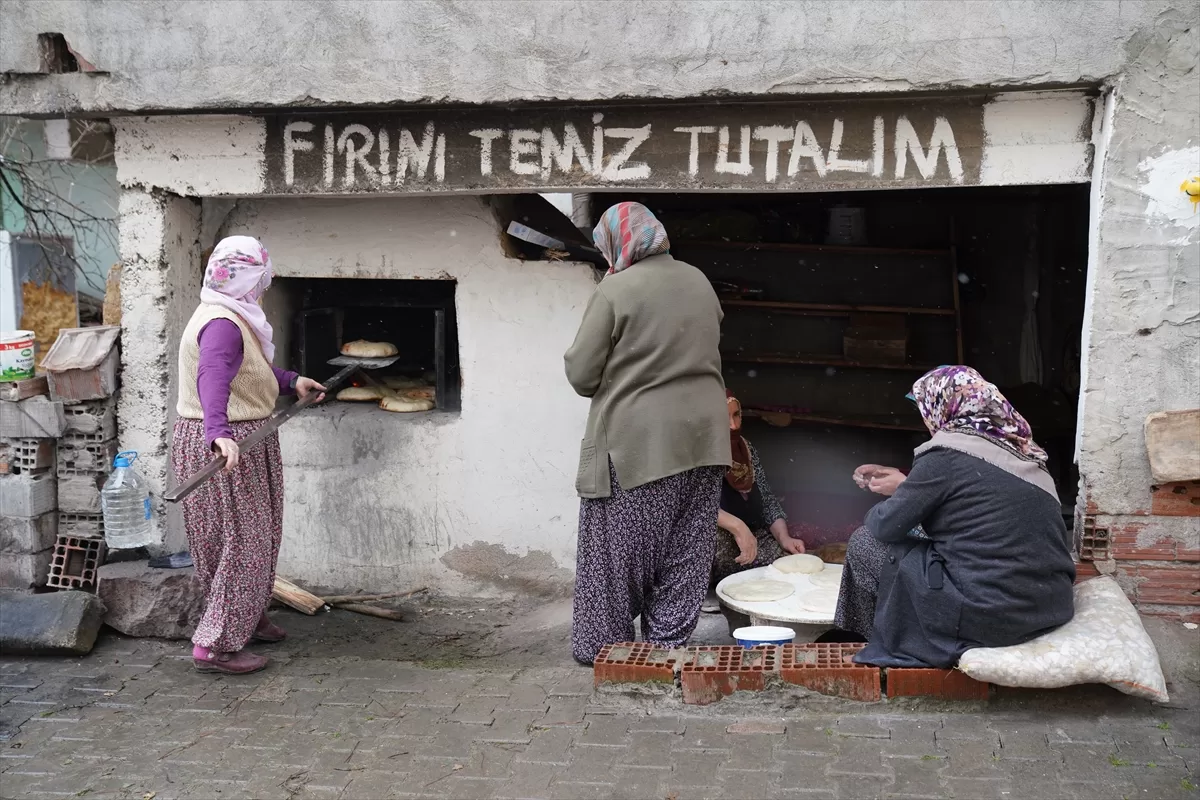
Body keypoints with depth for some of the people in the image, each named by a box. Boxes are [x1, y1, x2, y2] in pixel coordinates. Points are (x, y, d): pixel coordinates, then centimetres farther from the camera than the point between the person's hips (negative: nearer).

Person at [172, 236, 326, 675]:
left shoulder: (229, 317, 12)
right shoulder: (222, 324, -23)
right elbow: (213, 377, -41)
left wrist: (291, 381, 25)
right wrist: (218, 432, -54)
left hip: (238, 441, 11)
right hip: (228, 447, -11)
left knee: (255, 535, 22)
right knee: (242, 541, -4)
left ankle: (248, 616, 39)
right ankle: (215, 644, 1)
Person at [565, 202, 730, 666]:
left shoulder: (615, 290, -12)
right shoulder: (700, 283, 7)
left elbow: (581, 374, -10)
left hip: (634, 442, -5)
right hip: (701, 438, 5)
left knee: (617, 549, 8)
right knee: (683, 553, 11)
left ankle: (602, 644, 17)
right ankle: (668, 642, 16)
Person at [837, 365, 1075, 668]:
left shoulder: (948, 455, -11)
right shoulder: (1016, 449, 12)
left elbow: (886, 526, -4)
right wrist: (905, 484, 31)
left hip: (989, 614, -8)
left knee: (864, 543, 7)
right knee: (920, 536, 27)